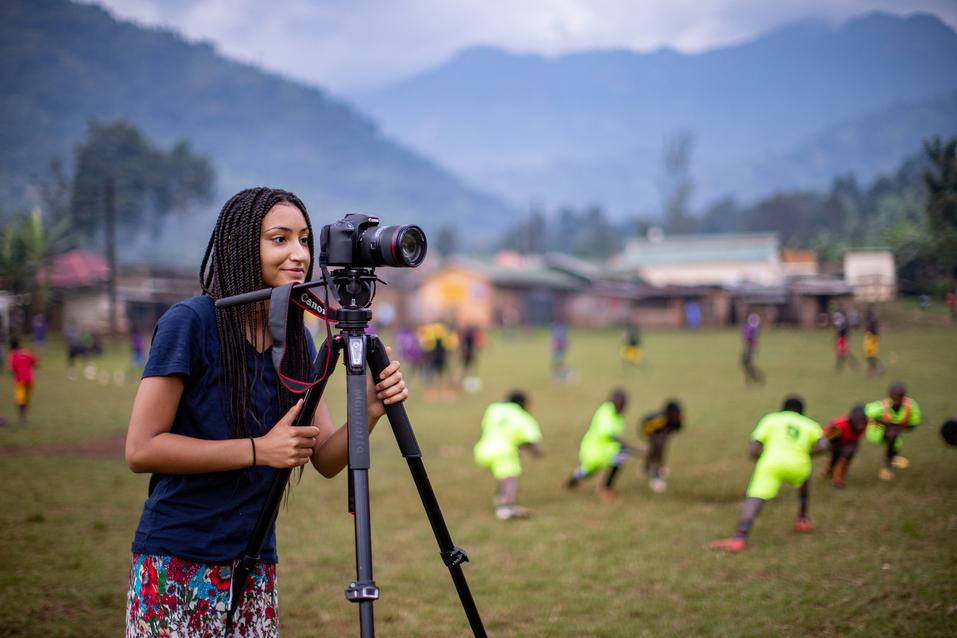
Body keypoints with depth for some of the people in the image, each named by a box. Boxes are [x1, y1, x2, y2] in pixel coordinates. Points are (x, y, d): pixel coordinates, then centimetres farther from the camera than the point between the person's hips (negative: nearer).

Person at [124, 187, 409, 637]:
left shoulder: (296, 340, 7)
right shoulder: (189, 323, -12)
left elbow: (326, 459, 6)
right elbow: (141, 449, -16)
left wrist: (369, 412, -13)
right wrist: (259, 449, -19)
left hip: (254, 563, 6)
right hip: (176, 565, -6)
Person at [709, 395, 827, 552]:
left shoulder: (771, 419, 23)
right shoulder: (809, 424, 27)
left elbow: (754, 450, 12)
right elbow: (823, 445, 7)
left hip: (772, 461, -2)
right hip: (798, 466, 2)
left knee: (754, 500, -10)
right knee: (804, 480, 36)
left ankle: (740, 538, -31)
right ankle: (802, 520, 38)